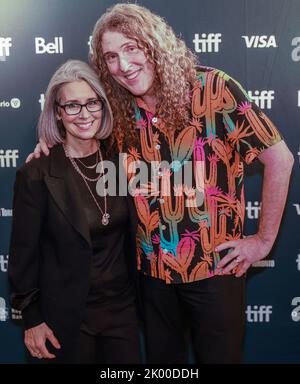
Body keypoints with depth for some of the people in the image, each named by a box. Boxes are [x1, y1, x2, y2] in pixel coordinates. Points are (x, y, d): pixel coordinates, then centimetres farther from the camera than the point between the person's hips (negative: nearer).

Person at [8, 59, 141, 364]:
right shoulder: (36, 174, -14)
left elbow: (131, 235, 7)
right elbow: (24, 251, -9)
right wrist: (31, 318, -6)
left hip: (123, 307, 3)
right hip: (67, 315, -3)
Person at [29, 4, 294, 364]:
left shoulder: (213, 89, -14)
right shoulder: (120, 110, -2)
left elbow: (280, 159, -10)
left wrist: (264, 240, -8)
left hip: (215, 266, -3)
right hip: (153, 268, 4)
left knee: (220, 356, 14)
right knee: (161, 357, 21)